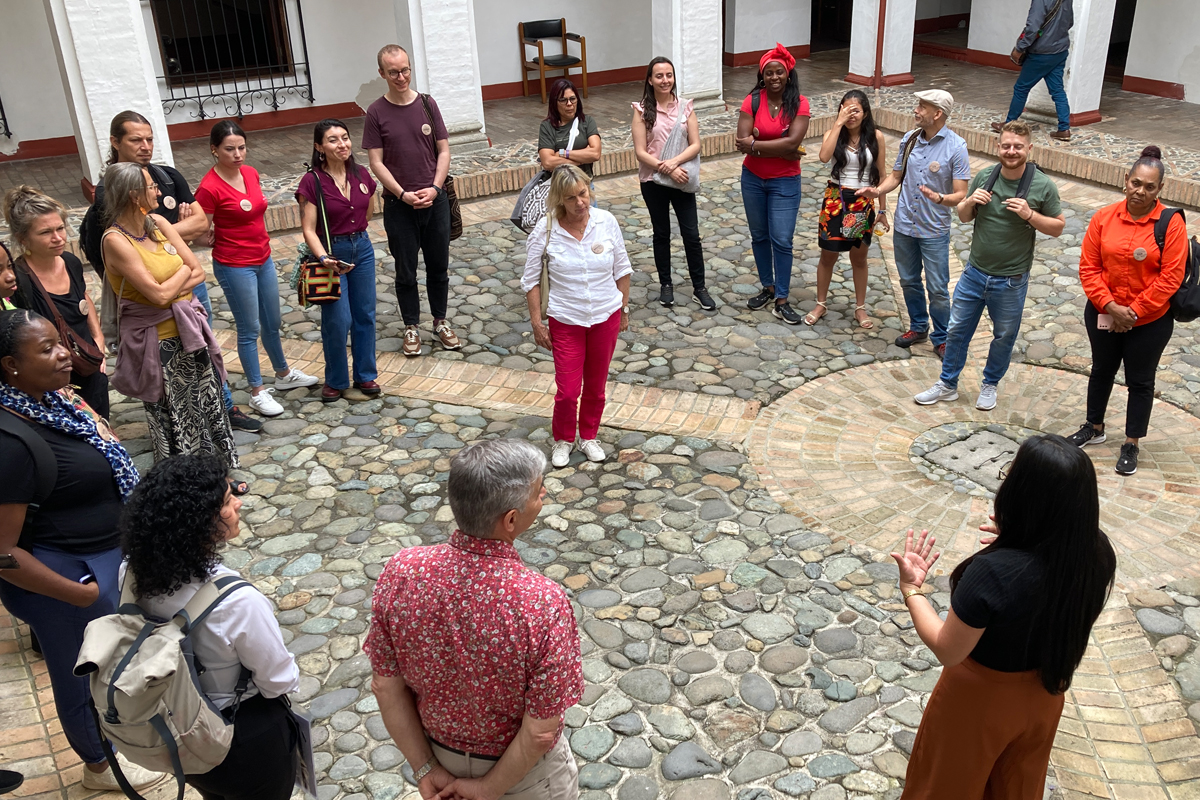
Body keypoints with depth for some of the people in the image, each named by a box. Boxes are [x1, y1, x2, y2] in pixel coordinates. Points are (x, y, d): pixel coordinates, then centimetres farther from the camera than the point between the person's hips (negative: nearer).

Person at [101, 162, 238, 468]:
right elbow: (159, 295, -24)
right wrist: (183, 272, -6)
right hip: (158, 344, -7)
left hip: (189, 331, 7)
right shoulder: (115, 240, -19)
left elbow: (198, 272, 0)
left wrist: (169, 288, -16)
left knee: (209, 408, 18)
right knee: (173, 421, 8)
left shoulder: (158, 223, 1)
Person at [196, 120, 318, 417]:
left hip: (263, 260, 7)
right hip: (235, 267, -7)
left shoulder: (250, 173, 1)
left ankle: (284, 375, 40)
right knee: (250, 330, 5)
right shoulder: (209, 188, -20)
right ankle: (258, 392, 18)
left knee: (272, 323, 21)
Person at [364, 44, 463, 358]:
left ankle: (440, 321, 28)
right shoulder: (376, 113, -5)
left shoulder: (427, 104, 1)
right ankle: (411, 328, 22)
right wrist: (403, 194, -16)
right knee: (406, 271, 8)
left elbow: (444, 151, 3)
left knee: (439, 266, 12)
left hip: (435, 201, 2)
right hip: (399, 205, -2)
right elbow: (376, 162, -6)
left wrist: (434, 188, -10)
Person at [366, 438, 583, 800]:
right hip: (523, 769, -3)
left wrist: (425, 769, -3)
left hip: (439, 751, 3)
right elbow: (540, 731, -25)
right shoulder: (544, 604, -35)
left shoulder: (401, 571, -24)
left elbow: (386, 686, -13)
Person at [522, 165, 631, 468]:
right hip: (566, 320, -2)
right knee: (568, 391, 0)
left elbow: (621, 270, 3)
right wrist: (536, 323, -4)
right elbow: (531, 280, -5)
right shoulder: (545, 230, -15)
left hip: (606, 317, 2)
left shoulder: (606, 222, -10)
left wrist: (623, 309, 8)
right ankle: (562, 440, 28)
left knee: (596, 385, 16)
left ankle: (588, 436, 39)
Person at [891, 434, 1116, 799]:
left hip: (981, 700, -5)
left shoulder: (993, 572, -40)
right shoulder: (1096, 552, -23)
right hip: (1043, 696, 5)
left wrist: (911, 588, -16)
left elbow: (947, 651, -25)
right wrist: (1020, 540, -1)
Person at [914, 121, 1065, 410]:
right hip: (975, 273, 3)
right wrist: (969, 202, -15)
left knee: (1004, 337, 15)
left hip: (1011, 281, -2)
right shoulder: (984, 177, -4)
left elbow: (1058, 227, -6)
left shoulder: (1043, 186, -12)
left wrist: (1029, 215, -22)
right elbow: (964, 217, 8)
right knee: (957, 330, 11)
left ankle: (990, 385, 36)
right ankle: (947, 384, 28)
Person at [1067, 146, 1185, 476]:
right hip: (1103, 314, 3)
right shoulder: (1104, 217, -7)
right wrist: (1110, 306, -16)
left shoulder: (1171, 223, -15)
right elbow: (1088, 267, -6)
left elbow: (1170, 277, -16)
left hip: (1150, 321, -3)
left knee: (1140, 381, 10)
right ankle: (1094, 427, 41)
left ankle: (1131, 445, 24)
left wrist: (1133, 311, -17)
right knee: (1101, 371, 20)